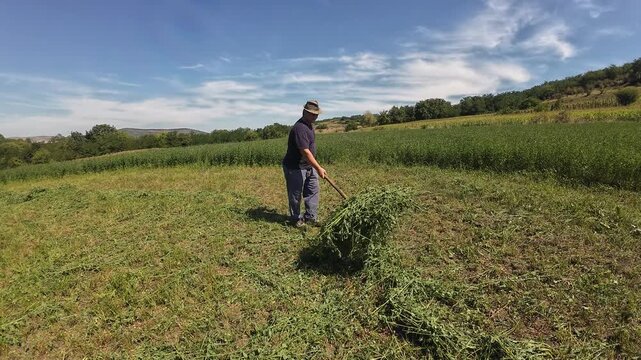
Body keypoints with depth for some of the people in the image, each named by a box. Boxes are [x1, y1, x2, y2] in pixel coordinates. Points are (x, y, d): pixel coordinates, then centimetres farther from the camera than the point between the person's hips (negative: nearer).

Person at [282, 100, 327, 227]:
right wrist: (319, 168, -28)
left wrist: (316, 167, 23)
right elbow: (305, 152, -29)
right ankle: (296, 219, 22)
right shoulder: (300, 128, -24)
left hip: (309, 166, 10)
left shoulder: (309, 125, 8)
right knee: (295, 195, 5)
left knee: (314, 190, 11)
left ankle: (311, 217, 21)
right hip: (295, 168, -10)